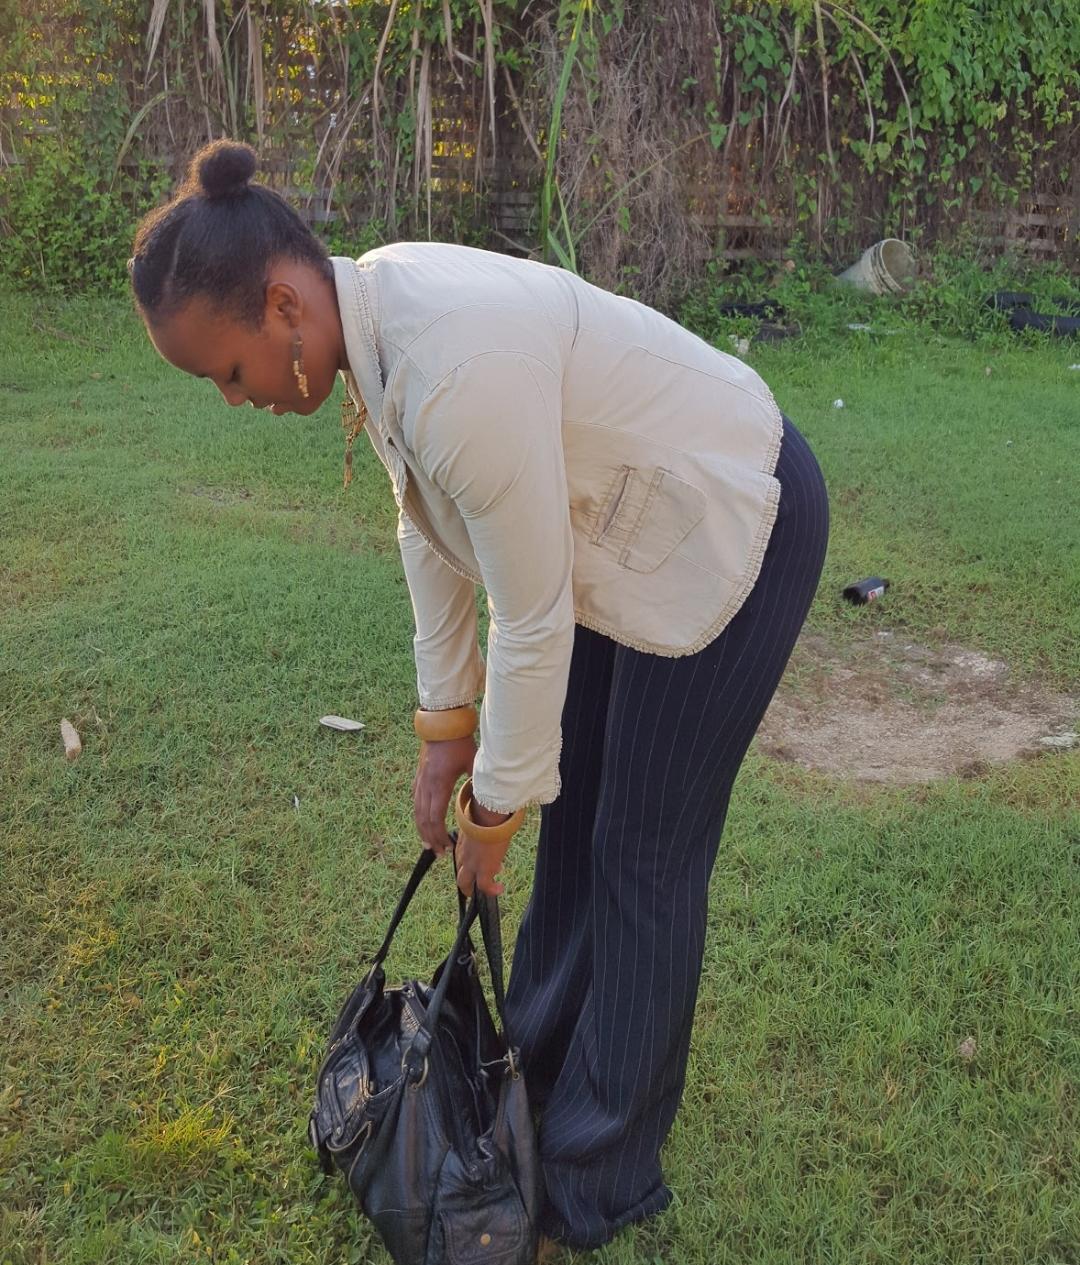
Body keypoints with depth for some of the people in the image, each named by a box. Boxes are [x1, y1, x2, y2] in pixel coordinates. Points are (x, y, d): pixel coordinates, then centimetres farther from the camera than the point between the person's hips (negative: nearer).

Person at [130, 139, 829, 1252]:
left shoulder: (457, 368, -35)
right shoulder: (369, 317, -7)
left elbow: (535, 620, -27)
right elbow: (428, 530, 2)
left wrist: (495, 805, -12)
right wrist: (445, 726, 5)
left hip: (733, 528, -8)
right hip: (624, 526, 9)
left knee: (643, 853, 1)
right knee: (573, 816, 16)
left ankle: (599, 1183, 22)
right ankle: (539, 1081, 38)